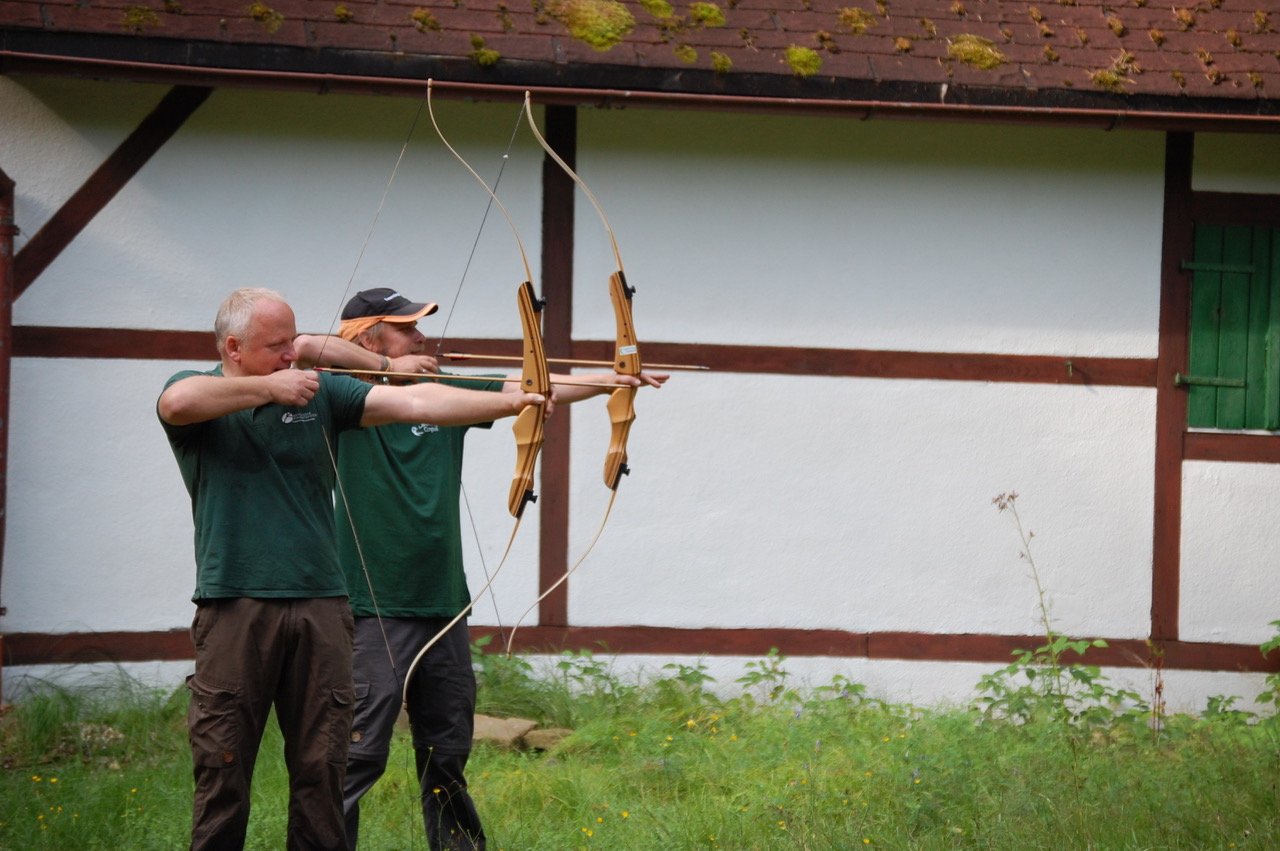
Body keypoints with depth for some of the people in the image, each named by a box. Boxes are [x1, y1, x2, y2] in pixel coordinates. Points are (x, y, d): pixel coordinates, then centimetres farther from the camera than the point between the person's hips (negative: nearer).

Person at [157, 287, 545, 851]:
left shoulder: (319, 393, 11)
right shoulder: (199, 393, 4)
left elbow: (414, 403, 4)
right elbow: (177, 402, -21)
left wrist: (513, 402, -5)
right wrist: (268, 387, -11)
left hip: (320, 608, 3)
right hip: (234, 609, -3)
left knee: (321, 767, 3)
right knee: (223, 768, -1)